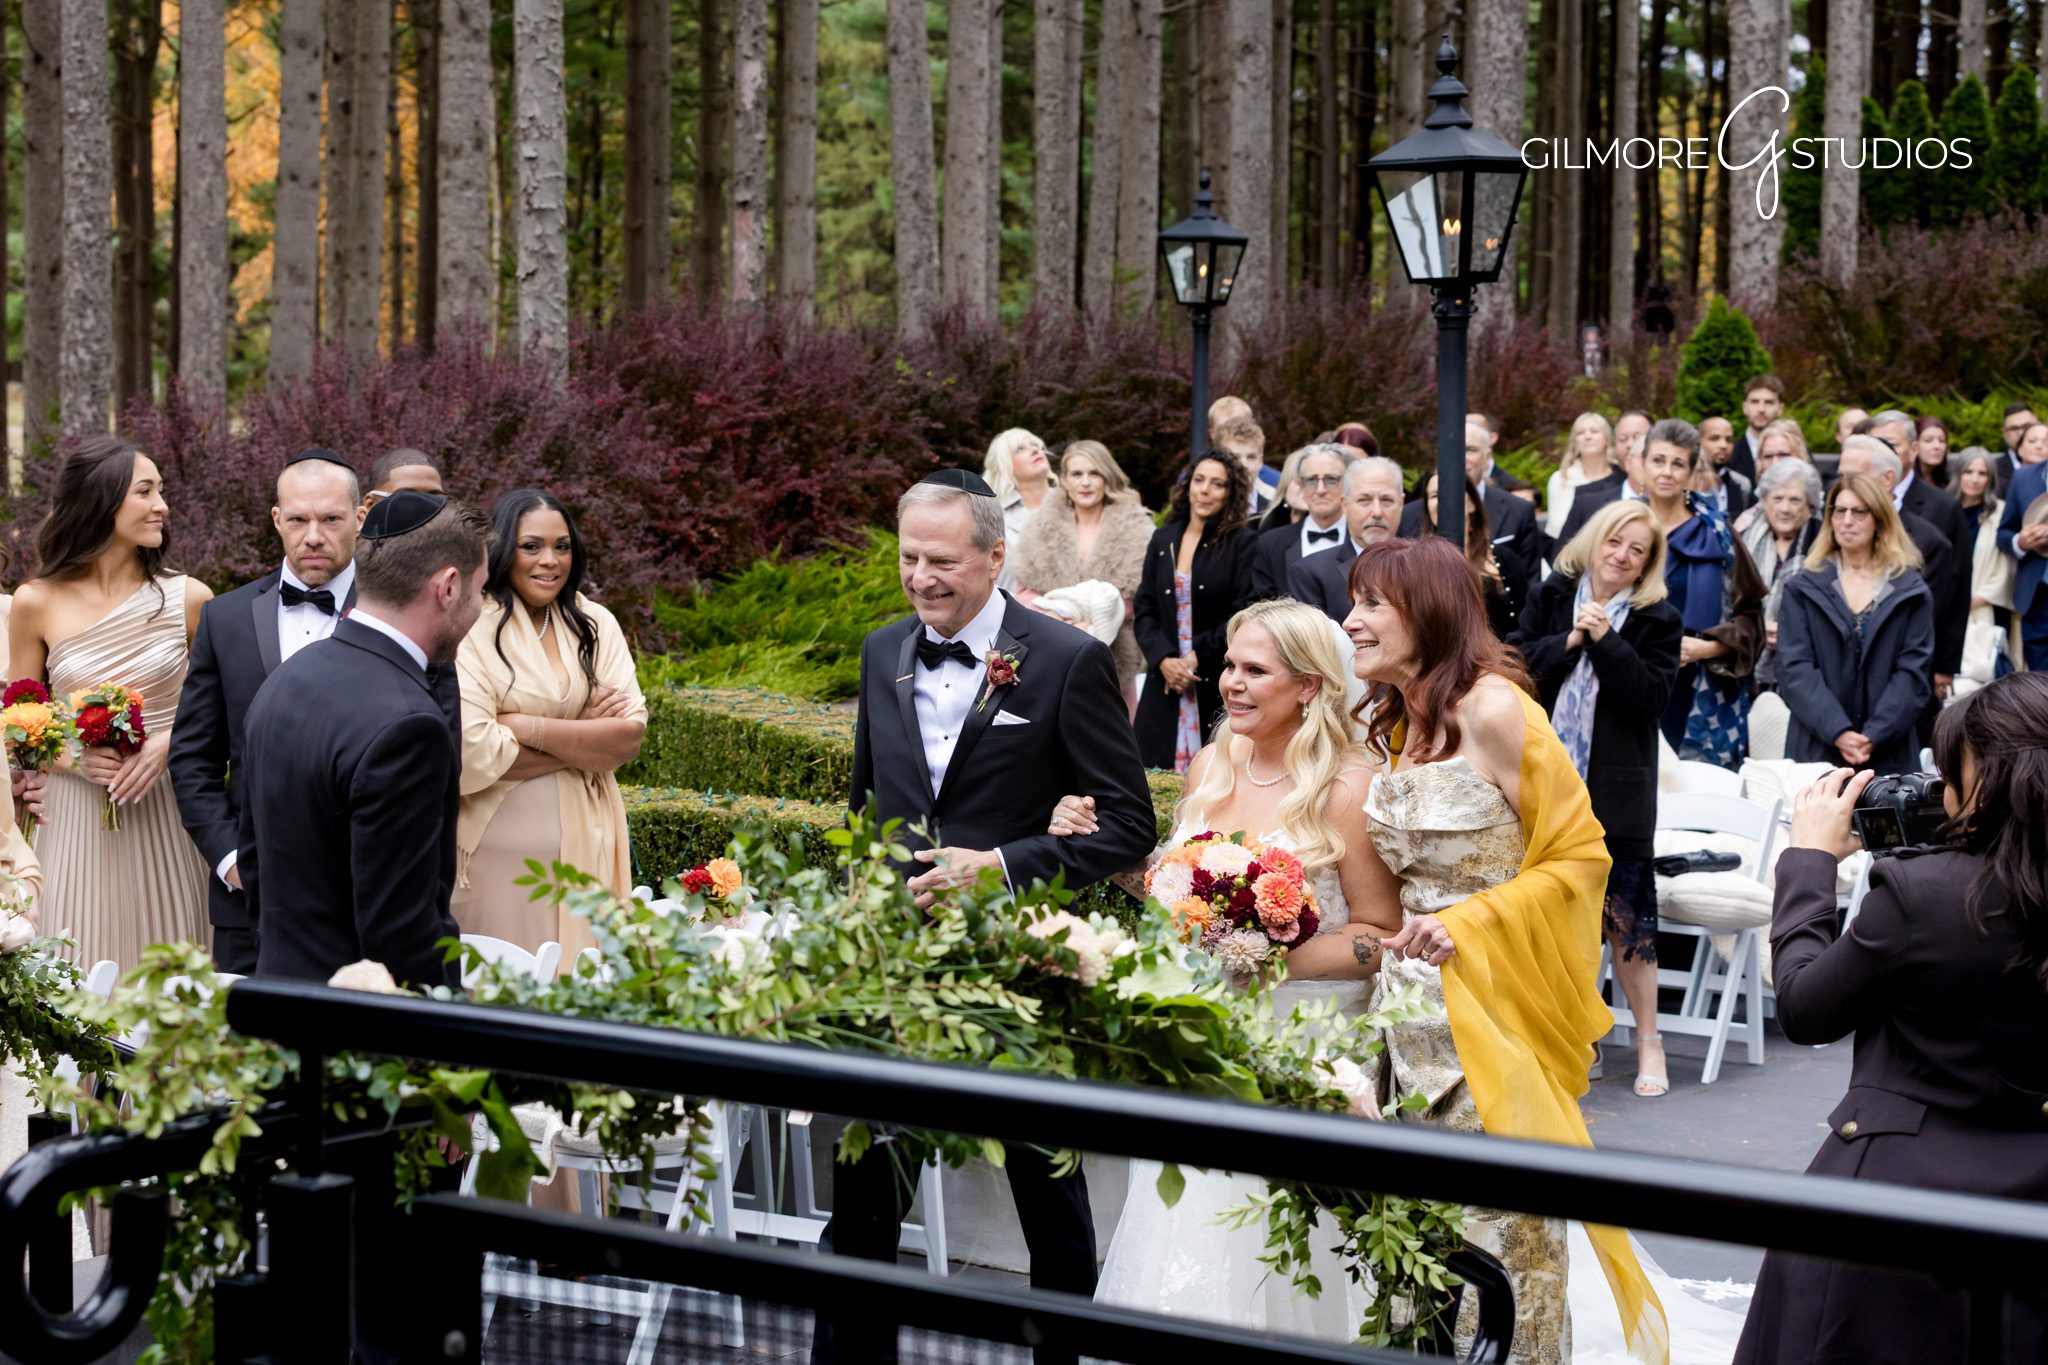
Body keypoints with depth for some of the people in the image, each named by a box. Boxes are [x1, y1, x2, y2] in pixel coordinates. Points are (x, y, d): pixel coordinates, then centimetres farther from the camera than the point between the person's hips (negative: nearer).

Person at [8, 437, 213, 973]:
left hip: (165, 816, 0)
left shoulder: (188, 599, 1)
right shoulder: (37, 603, 1)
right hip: (75, 822, 0)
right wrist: (75, 759, -10)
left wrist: (171, 741, -9)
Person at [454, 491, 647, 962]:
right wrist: (584, 739, -9)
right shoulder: (474, 631, -9)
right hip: (499, 849, -4)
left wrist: (529, 728, -14)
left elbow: (629, 736, -3)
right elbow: (470, 754, -19)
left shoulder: (595, 625, 6)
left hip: (585, 846, 4)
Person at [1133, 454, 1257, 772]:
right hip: (1165, 685, 4)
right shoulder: (1163, 540, 12)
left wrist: (1197, 656, -12)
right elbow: (1144, 611, 9)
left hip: (1220, 686, -4)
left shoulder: (1242, 543, -1)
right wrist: (1163, 659, -7)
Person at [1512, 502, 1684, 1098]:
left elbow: (1650, 697, -11)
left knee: (1625, 912, -2)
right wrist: (1568, 642, -15)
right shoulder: (1551, 598, 7)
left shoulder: (1657, 620, 0)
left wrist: (1606, 639, -17)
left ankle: (1648, 1041, 9)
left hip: (1618, 789, -3)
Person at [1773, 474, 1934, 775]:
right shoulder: (1803, 590, 8)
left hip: (1889, 755, 0)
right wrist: (1839, 732, -17)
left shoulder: (1911, 592, 7)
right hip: (1815, 750, 0)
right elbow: (1795, 670, -3)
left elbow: (1912, 673, -1)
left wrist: (1873, 737, -15)